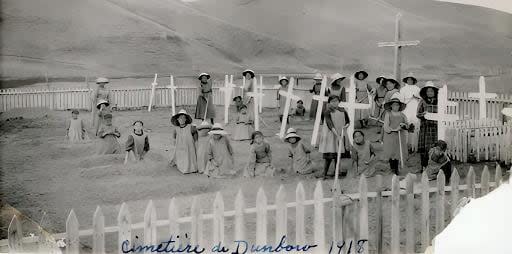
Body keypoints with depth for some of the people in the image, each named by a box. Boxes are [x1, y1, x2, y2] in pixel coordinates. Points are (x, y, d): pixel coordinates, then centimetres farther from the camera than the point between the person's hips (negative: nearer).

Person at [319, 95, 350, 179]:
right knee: (329, 157, -9)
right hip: (330, 135, -4)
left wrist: (346, 125, -3)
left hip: (341, 135, 5)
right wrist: (337, 134, -26)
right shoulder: (327, 112, -7)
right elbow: (330, 124, -17)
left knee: (338, 157, 7)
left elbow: (347, 121, 20)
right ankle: (324, 175, -3)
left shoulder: (342, 111, 8)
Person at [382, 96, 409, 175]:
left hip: (400, 137, 3)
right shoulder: (388, 114, 1)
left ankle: (396, 169, 9)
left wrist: (403, 125, -9)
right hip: (390, 136, -3)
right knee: (391, 153, -4)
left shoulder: (402, 115, 11)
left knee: (398, 153, 0)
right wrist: (394, 130, -18)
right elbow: (386, 127, -6)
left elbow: (406, 125, 13)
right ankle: (392, 169, 8)